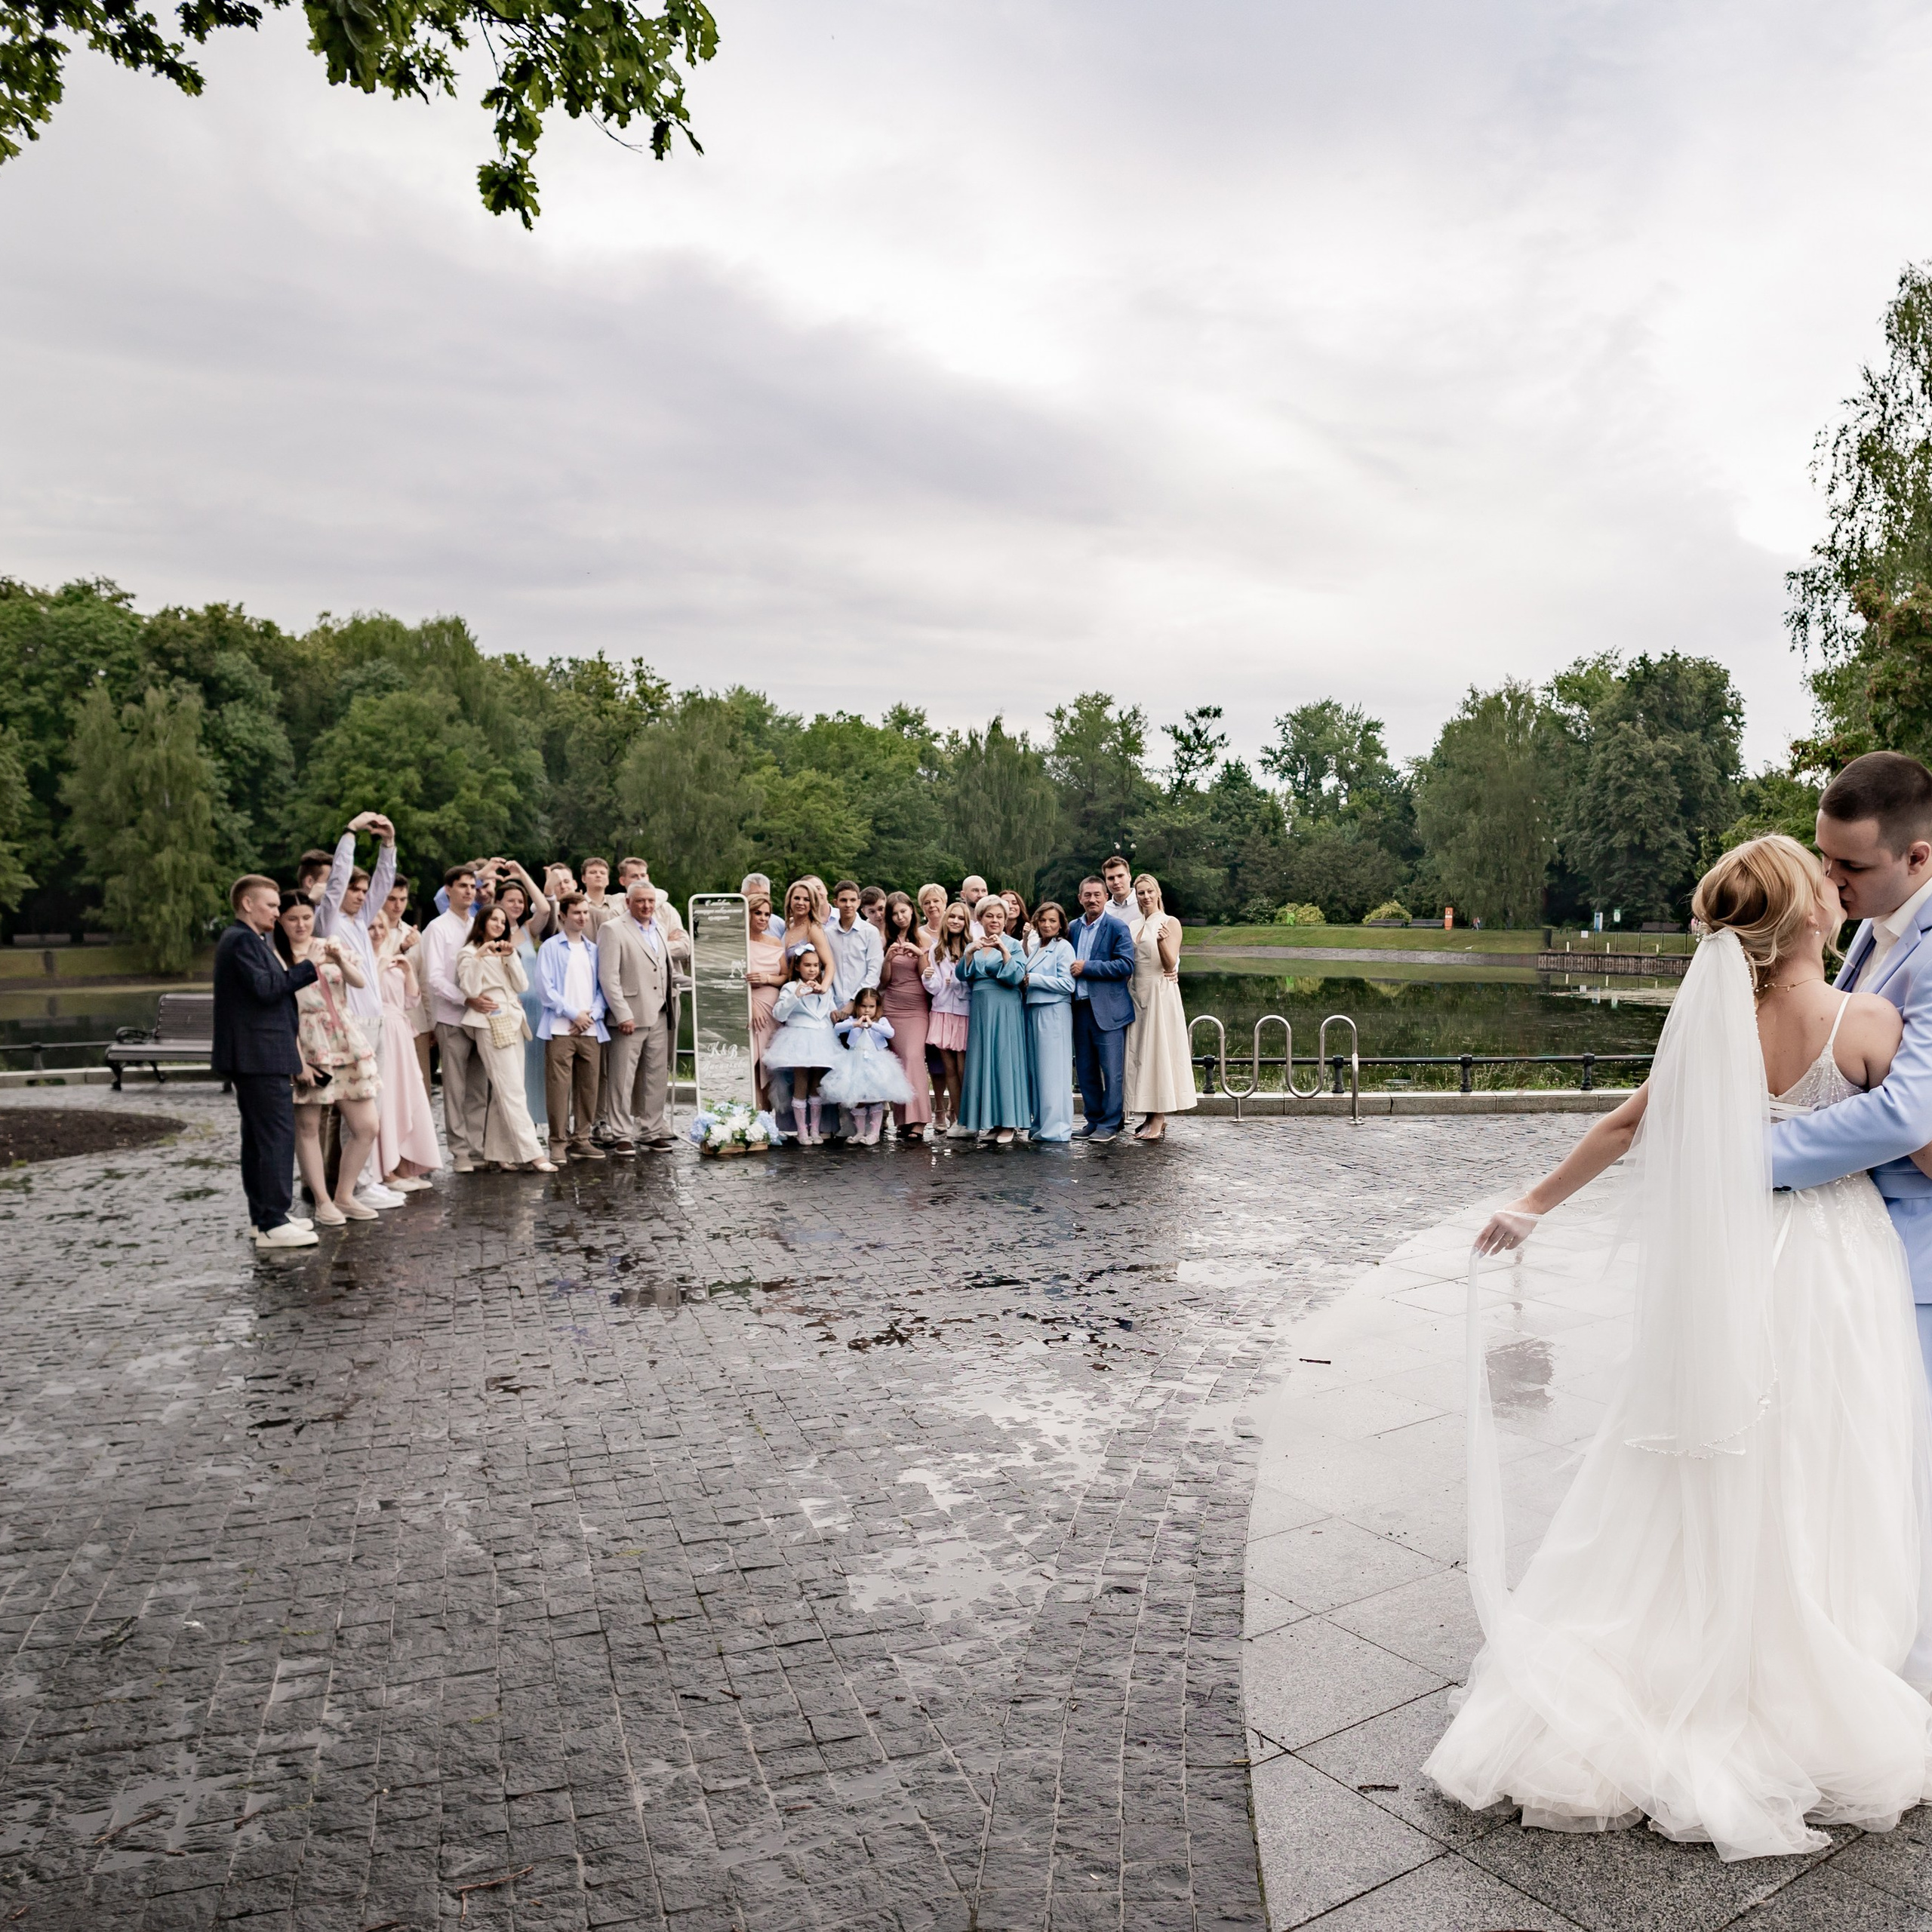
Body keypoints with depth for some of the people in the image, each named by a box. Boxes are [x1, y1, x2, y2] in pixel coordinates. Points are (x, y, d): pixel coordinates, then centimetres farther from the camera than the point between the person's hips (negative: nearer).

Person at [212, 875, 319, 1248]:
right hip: (260, 1055, -11)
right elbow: (265, 988, -22)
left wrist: (292, 1026, 14)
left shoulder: (249, 940, 20)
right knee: (277, 1136, -12)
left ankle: (262, 1216, 22)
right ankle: (273, 1224, -11)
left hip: (254, 1057, 11)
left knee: (259, 1136, 14)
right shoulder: (241, 941, -13)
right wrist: (308, 967, -15)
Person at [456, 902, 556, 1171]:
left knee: (503, 1091, 6)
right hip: (491, 1025, -7)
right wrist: (479, 956, -18)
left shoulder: (503, 952, 21)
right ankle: (532, 1153, -15)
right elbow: (471, 990, -14)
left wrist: (511, 956, -2)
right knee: (512, 1091, -11)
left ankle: (498, 1152, 10)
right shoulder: (470, 953, 0)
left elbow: (521, 985, 9)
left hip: (514, 1021, 7)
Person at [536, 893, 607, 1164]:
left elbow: (602, 989, 13)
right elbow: (545, 989, -4)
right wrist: (574, 1014, -9)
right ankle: (558, 1142, 1)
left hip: (591, 1029, 4)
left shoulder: (594, 949, 15)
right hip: (560, 1029, -4)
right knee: (559, 1087, -6)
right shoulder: (550, 948, 3)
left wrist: (591, 1015, -4)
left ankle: (581, 1139, 13)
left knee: (588, 1087, 5)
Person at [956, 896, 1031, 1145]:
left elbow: (1017, 978, -10)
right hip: (981, 1010, 4)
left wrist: (1004, 950, -19)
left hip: (1006, 1011, -4)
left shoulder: (1013, 945, 1)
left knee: (1006, 1060, -4)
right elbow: (962, 975, 2)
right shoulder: (974, 946, 14)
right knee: (982, 1062, 4)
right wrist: (970, 953, -13)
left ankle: (1009, 1123, 2)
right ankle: (989, 1122, 11)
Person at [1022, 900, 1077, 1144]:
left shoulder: (1064, 948, -4)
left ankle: (1057, 1127, -2)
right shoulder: (1035, 948, 16)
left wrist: (1032, 979, -12)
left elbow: (1067, 984, -13)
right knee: (1037, 1069, 8)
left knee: (1053, 1071, -6)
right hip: (1034, 1012, 7)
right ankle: (1041, 1124, 14)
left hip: (1054, 1012, -7)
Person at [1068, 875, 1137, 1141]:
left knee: (1112, 1071, -2)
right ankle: (1093, 1119, 20)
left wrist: (1087, 967, -15)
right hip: (1080, 1008, 6)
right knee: (1085, 1070, 10)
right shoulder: (1073, 928, 13)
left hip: (1107, 1009, -6)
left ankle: (1110, 1123, 6)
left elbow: (1126, 965, -14)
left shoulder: (1117, 927, -4)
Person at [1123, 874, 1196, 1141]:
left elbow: (1171, 963, -12)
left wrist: (1163, 941, -27)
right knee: (1140, 1052, 4)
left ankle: (1159, 1120, -7)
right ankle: (1150, 1117, 8)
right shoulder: (1133, 926, 14)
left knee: (1159, 1050, -7)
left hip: (1161, 993, -6)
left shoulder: (1170, 923, -3)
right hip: (1136, 993, 6)